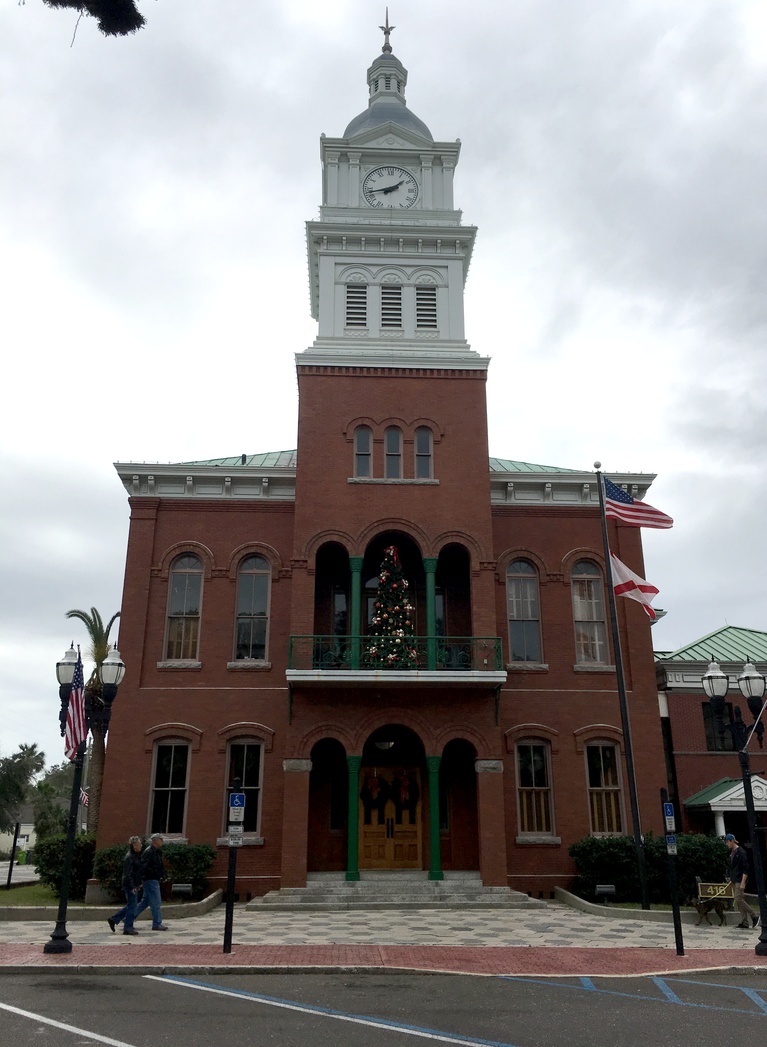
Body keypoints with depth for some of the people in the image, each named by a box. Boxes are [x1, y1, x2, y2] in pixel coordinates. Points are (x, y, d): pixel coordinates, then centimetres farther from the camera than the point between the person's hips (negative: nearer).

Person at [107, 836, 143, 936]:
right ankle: (128, 928, 5)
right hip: (130, 885, -10)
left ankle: (113, 919, 24)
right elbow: (128, 874, -21)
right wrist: (132, 887, -22)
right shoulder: (129, 857, -18)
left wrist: (138, 884, 21)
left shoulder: (136, 856, 13)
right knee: (132, 906, -3)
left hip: (134, 885, 10)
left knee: (131, 905, 16)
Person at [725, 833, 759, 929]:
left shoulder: (741, 852, -14)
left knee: (739, 900, -13)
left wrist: (743, 882, -20)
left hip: (740, 880, -9)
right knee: (739, 901, 7)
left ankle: (754, 917, 0)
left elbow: (745, 869, -17)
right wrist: (731, 878, 18)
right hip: (734, 881, 9)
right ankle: (744, 923, 10)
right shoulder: (732, 852, 13)